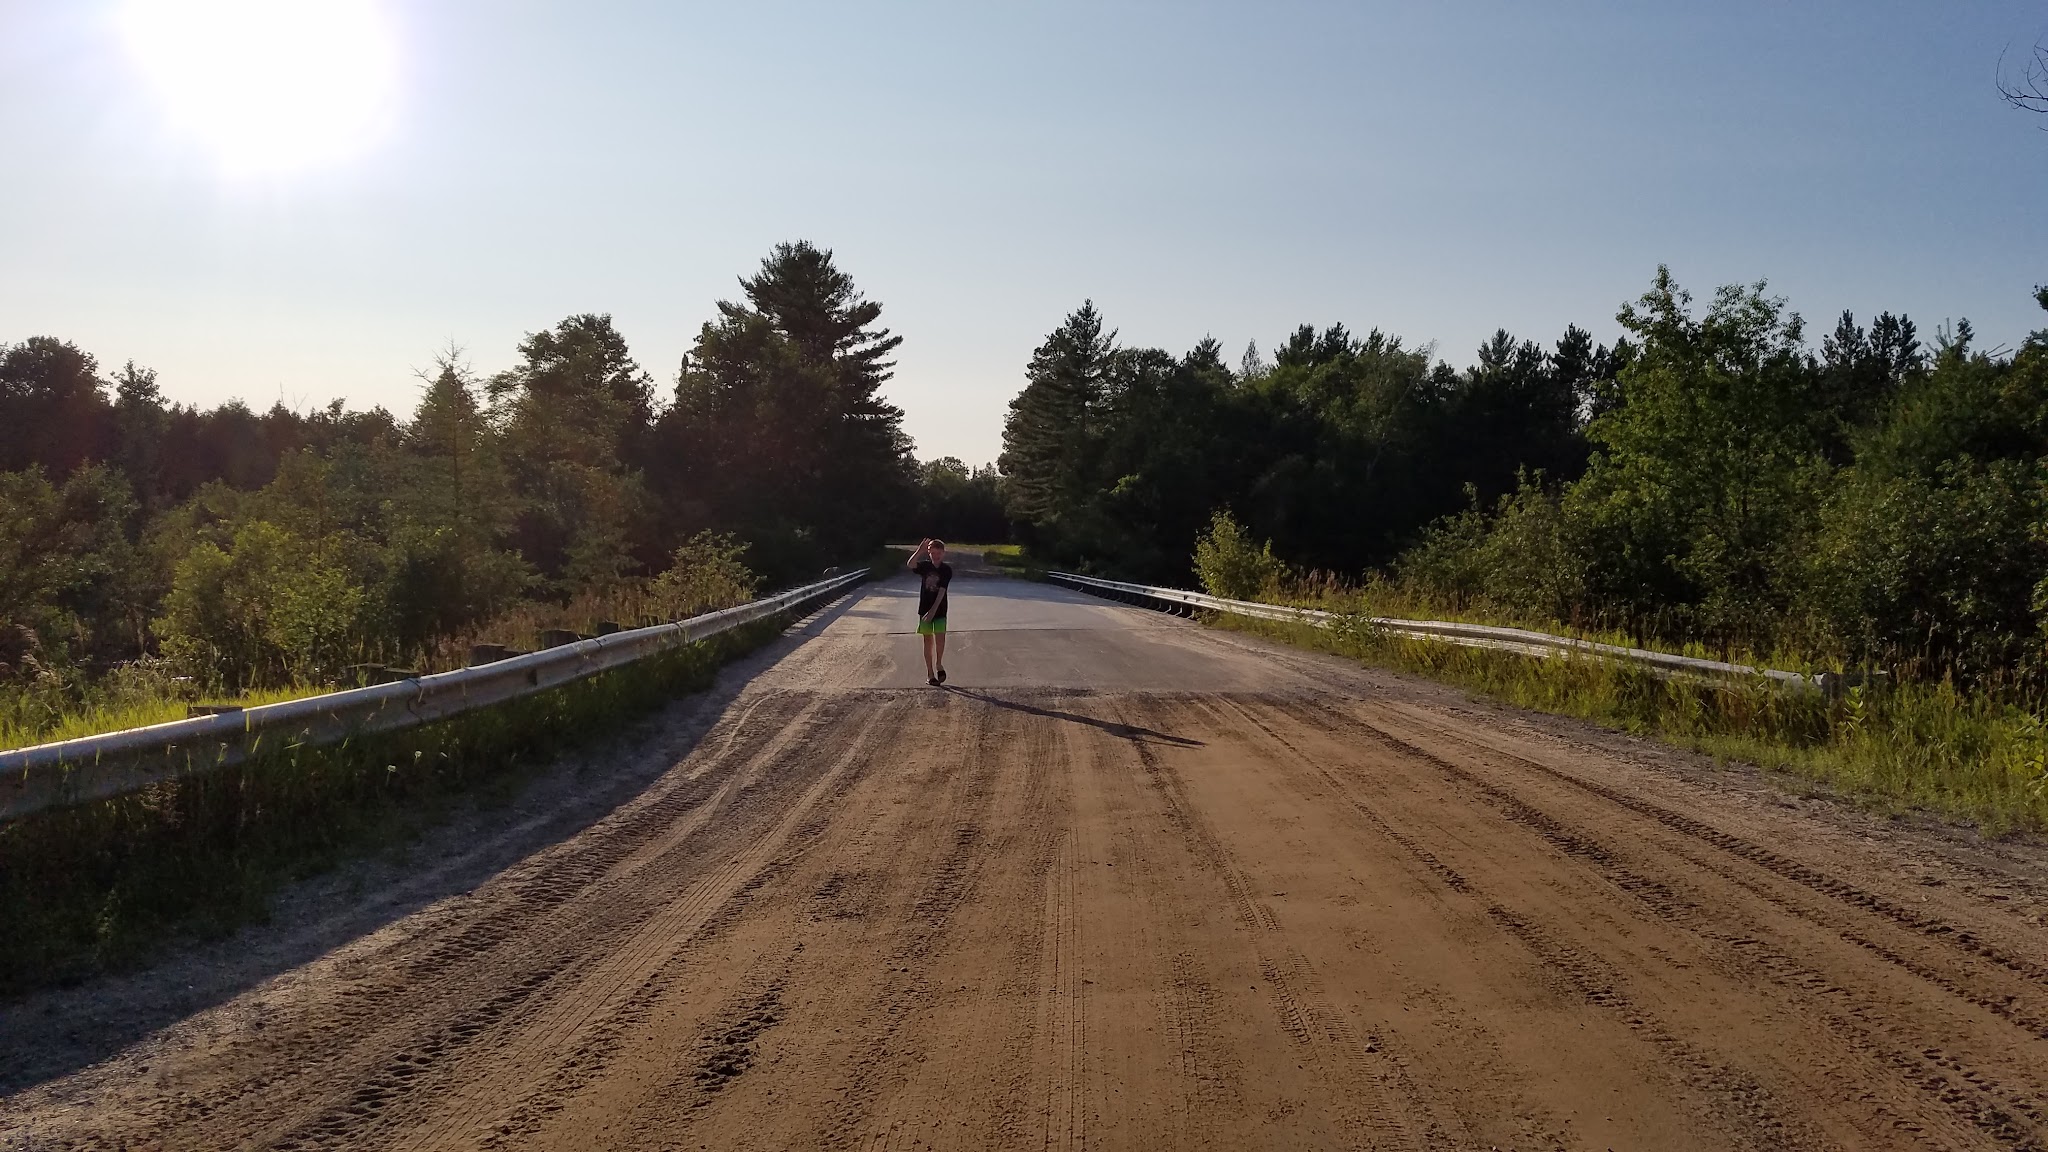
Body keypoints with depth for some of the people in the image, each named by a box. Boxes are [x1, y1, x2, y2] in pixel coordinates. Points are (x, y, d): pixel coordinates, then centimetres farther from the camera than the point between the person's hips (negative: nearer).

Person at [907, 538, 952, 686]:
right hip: (925, 609, 2)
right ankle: (930, 674, 14)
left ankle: (939, 664, 14)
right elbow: (910, 565, -23)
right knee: (928, 641, 6)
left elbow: (941, 592, -16)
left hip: (939, 610, -2)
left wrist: (933, 610, -25)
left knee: (940, 638, -13)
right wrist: (919, 551, -35)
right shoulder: (925, 566, -1)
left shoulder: (946, 570, -7)